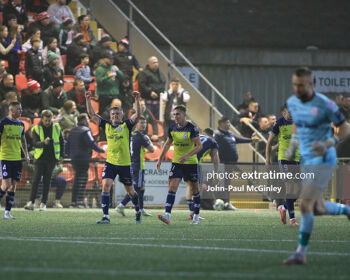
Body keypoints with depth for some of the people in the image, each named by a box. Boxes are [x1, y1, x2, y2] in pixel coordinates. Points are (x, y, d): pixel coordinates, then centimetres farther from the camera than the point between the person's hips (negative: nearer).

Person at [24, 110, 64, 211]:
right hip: (40, 158, -1)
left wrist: (61, 154, 10)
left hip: (52, 158, 1)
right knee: (36, 180, -8)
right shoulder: (36, 129, -5)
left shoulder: (56, 127, 2)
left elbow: (61, 141, 14)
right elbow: (35, 143, -16)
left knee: (47, 181, 3)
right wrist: (44, 143, -35)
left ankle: (43, 203, 8)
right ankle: (31, 202, -9)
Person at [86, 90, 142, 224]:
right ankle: (106, 217, -15)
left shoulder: (126, 125, -1)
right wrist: (88, 99, -2)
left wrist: (137, 100, -26)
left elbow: (137, 114, -14)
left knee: (130, 190, 10)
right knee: (105, 186, -15)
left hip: (125, 164, -2)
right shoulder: (106, 125, 7)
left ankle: (138, 211, 35)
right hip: (110, 163, 2)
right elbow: (92, 114, 7)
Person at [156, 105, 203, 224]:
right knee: (172, 187, -11)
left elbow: (199, 145, -17)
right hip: (176, 163, 3)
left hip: (191, 163, -3)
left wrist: (187, 156, -29)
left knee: (195, 190, 7)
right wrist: (160, 159, 14)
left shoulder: (192, 128, -13)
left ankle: (196, 216, 21)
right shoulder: (172, 128, 2)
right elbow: (168, 143, 17)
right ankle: (167, 215, -20)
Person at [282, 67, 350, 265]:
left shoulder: (325, 105, -17)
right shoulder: (292, 102, 4)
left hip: (323, 161, -7)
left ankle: (301, 253, -7)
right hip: (306, 161, 7)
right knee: (318, 209, 11)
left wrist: (328, 143, -24)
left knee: (305, 204, -14)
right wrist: (293, 145, 10)